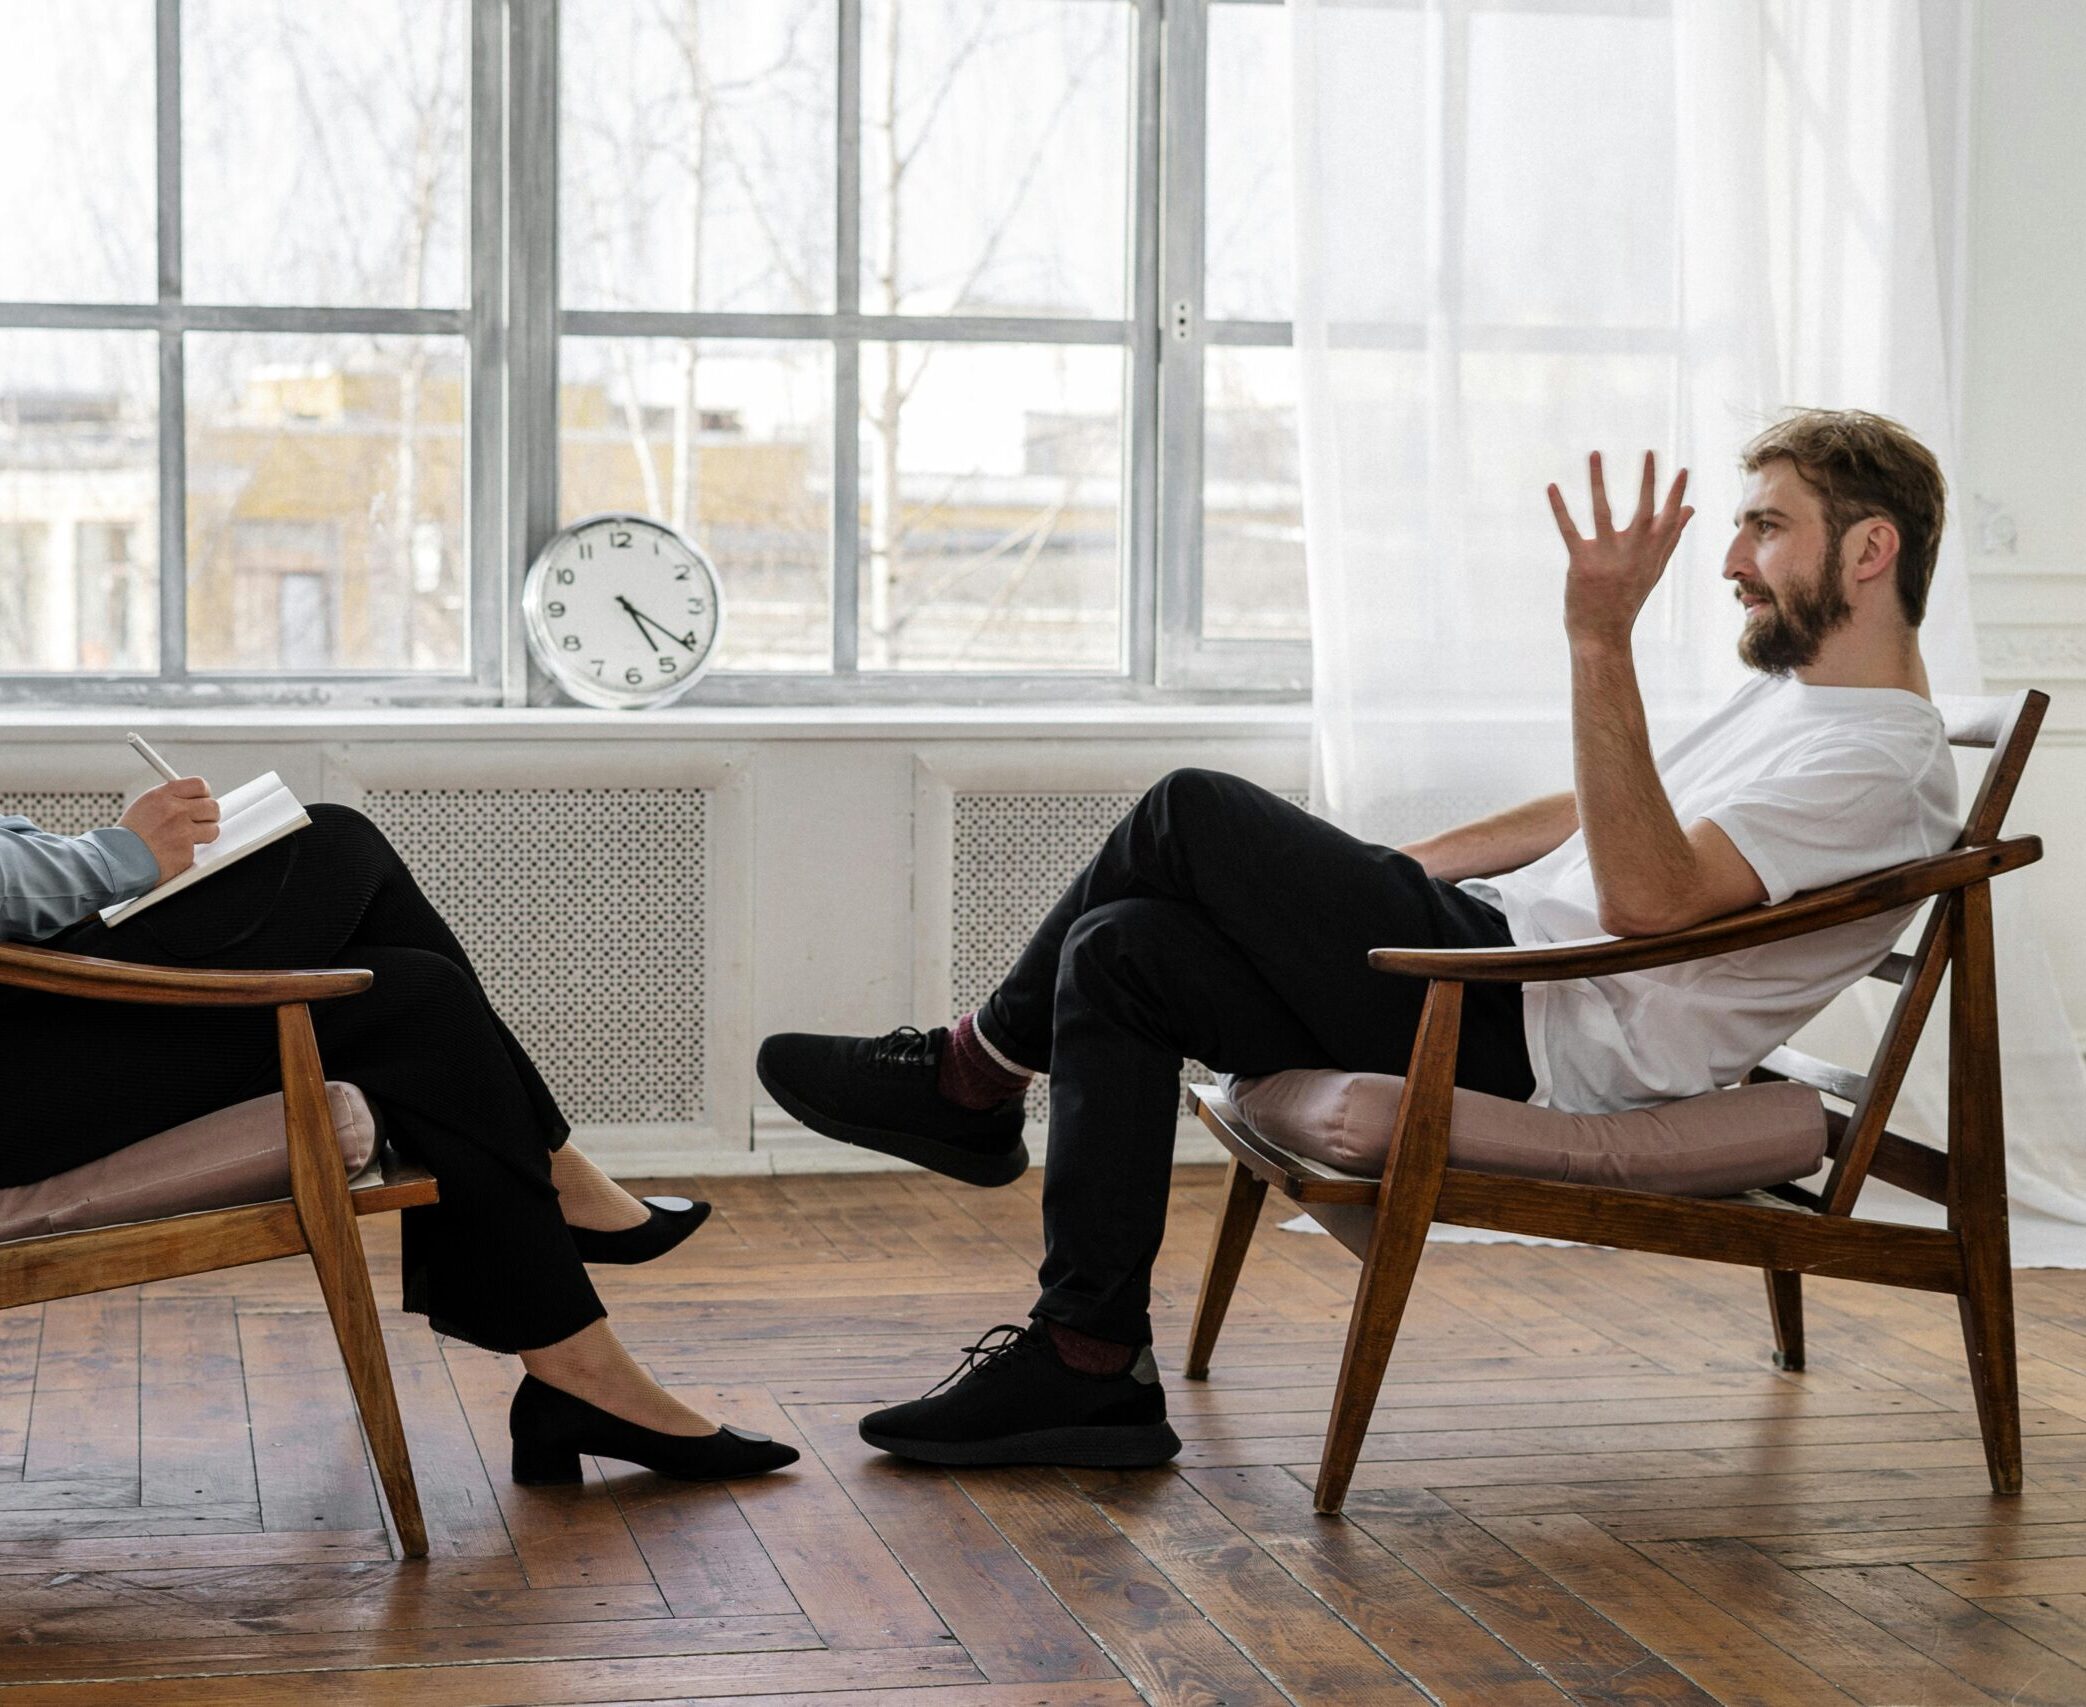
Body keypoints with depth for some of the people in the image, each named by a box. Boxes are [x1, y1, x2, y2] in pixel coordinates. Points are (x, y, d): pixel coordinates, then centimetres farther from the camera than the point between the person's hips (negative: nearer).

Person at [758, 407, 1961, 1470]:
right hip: (1505, 955, 11)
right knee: (1119, 953, -1)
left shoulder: (1883, 764, -13)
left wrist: (1603, 646, -34)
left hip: (1546, 1038, -11)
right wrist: (1374, 874, 26)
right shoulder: (1793, 694, 21)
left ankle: (975, 1078, 5)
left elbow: (1644, 894, -28)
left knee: (1195, 816, -12)